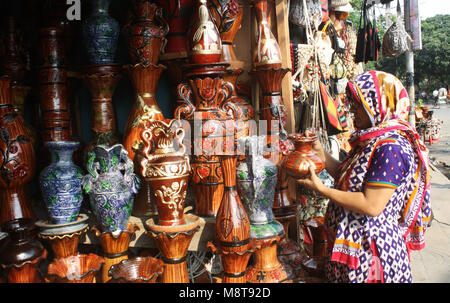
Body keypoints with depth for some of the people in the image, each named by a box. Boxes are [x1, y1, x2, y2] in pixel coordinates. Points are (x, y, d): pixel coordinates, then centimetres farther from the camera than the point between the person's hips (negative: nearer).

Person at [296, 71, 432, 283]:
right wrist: (321, 154, 4)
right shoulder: (373, 140, 7)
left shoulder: (391, 147, -23)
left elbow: (372, 206, -27)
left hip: (370, 250, -9)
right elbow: (350, 180, 10)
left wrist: (321, 189, -22)